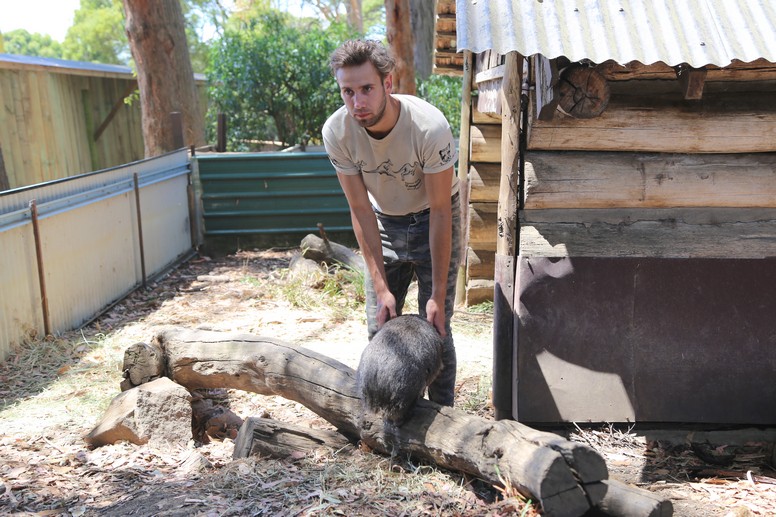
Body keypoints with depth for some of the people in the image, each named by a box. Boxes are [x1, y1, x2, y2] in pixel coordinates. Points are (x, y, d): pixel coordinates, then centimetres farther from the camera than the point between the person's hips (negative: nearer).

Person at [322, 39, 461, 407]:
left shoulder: (430, 127, -32)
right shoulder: (337, 131, -22)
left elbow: (440, 214, -25)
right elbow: (361, 210, -16)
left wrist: (438, 296, -23)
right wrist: (381, 288, -19)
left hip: (433, 221, -3)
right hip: (384, 224, 3)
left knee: (434, 328, -4)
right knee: (380, 329, 5)